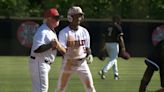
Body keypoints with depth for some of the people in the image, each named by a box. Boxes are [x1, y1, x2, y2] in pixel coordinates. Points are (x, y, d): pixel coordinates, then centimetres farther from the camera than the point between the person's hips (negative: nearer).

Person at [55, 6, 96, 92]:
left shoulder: (84, 31, 4)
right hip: (68, 62, -3)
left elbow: (87, 47, 11)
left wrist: (89, 55, -9)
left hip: (82, 62, 3)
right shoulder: (64, 32, -9)